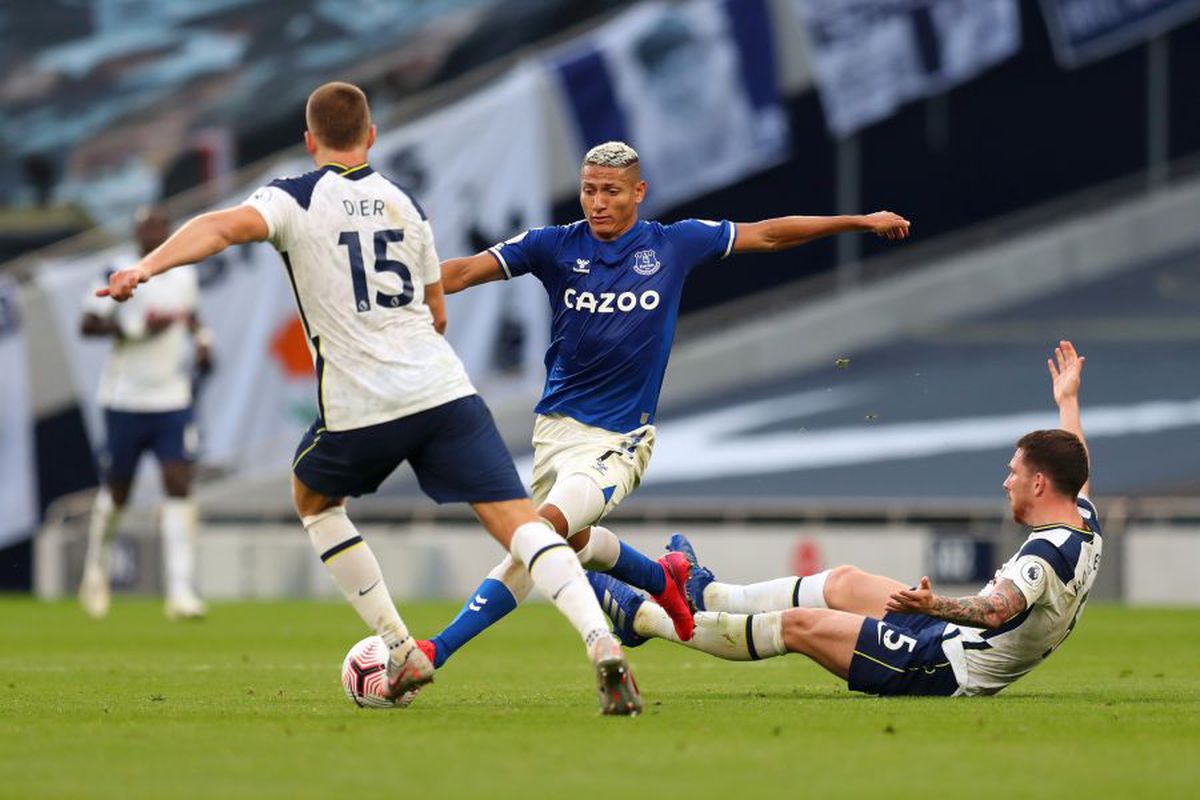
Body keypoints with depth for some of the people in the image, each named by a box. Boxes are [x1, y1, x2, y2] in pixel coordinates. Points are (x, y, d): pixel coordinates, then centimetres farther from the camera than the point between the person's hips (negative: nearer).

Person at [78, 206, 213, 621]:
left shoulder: (184, 274, 7)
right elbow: (88, 323, -12)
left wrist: (202, 339, 7)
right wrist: (136, 327, -22)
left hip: (173, 399, 3)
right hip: (125, 399, -3)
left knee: (179, 486, -9)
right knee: (117, 490, 8)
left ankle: (180, 592, -12)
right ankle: (95, 571, 34)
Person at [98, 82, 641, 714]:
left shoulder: (296, 198, 3)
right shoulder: (404, 203, 18)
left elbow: (228, 226, -18)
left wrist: (145, 267, -28)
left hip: (360, 408, -3)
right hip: (445, 390, 3)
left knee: (313, 500, 27)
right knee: (519, 522, -4)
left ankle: (401, 653, 20)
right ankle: (601, 642, -28)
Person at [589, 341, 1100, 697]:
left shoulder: (1046, 555, -29)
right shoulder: (1086, 527, 0)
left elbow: (994, 611, -49)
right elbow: (1072, 467, 23)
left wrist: (933, 606, -62)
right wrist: (1068, 401, 36)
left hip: (943, 668, -10)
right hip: (954, 645, 10)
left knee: (799, 624, -4)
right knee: (844, 582, 21)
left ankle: (644, 618, 6)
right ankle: (708, 596, 37)